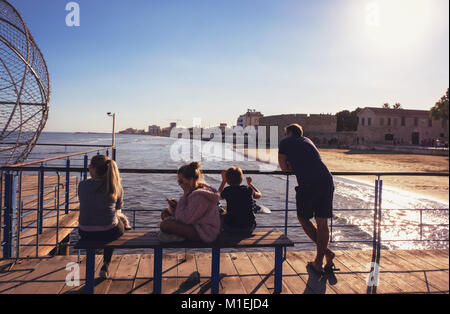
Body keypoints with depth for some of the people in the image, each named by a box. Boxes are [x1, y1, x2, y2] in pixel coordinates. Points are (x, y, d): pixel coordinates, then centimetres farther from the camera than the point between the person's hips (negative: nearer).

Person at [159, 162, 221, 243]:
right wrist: (174, 206, -9)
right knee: (165, 212, 12)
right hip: (196, 224, 11)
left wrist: (184, 196, -19)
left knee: (164, 225, -23)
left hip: (204, 233, -11)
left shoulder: (199, 197, -27)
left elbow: (184, 219, -25)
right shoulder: (194, 190, 5)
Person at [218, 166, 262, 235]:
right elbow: (259, 195, 20)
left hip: (230, 229, -2)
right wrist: (250, 183, 32)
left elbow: (219, 196, 18)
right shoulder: (248, 190, -3)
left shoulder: (227, 190, -7)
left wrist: (223, 181, 24)